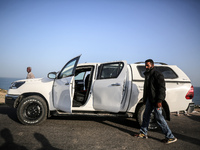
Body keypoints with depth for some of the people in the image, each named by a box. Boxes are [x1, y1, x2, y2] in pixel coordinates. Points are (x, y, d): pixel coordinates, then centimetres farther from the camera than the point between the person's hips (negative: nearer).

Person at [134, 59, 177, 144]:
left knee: (159, 118, -6)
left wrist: (159, 100, -24)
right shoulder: (147, 75, 16)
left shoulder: (157, 75, -12)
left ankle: (170, 137, 4)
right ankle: (143, 133, 26)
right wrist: (145, 99, 22)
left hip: (156, 100, -9)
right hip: (149, 99, 9)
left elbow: (162, 88, -18)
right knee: (146, 116, 13)